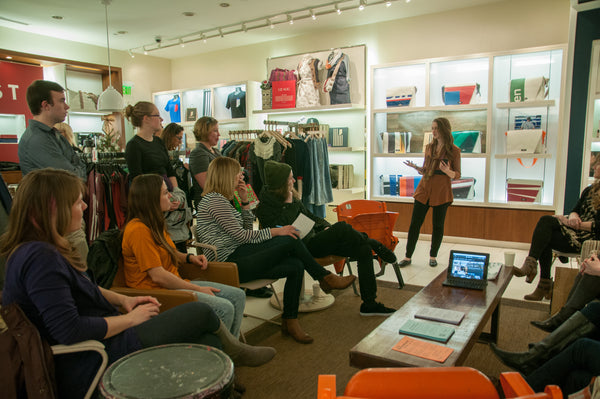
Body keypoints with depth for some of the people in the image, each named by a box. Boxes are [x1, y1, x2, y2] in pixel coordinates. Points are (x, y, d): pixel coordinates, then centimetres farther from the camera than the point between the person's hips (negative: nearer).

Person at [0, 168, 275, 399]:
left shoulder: (34, 250, 9)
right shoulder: (40, 258, -25)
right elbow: (70, 331, -30)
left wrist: (122, 300, 6)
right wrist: (130, 318, -16)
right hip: (89, 366, -10)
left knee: (208, 342, 6)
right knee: (200, 312, -4)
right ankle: (235, 351, 26)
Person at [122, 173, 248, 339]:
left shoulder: (154, 223, 12)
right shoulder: (138, 230, -19)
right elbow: (158, 276, -22)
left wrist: (190, 257, 9)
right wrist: (197, 289, -16)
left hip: (174, 284, 10)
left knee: (237, 296, -1)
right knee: (224, 308, -24)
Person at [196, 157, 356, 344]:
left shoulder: (221, 199, 20)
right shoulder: (215, 200, -11)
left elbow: (247, 228, 19)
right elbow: (241, 236, -16)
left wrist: (245, 201, 9)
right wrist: (276, 231, -9)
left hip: (239, 258, 10)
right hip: (230, 262, -10)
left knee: (296, 266, -8)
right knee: (290, 240, -17)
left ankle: (290, 321, 1)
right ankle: (325, 277, 1)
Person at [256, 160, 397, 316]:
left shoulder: (292, 197, 17)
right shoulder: (265, 208, -7)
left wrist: (325, 227, 7)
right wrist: (289, 202, -14)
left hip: (313, 238, 8)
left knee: (364, 250, -9)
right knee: (342, 227, -28)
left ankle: (369, 304, -5)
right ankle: (375, 245, 1)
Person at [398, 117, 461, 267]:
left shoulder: (454, 150, -3)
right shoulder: (429, 147, 10)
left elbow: (457, 175, 0)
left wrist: (448, 172, -22)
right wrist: (416, 167, -4)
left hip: (442, 191, -3)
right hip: (424, 189, 4)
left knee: (438, 225, 5)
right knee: (415, 223, 1)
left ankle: (433, 256, 22)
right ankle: (408, 256, 8)